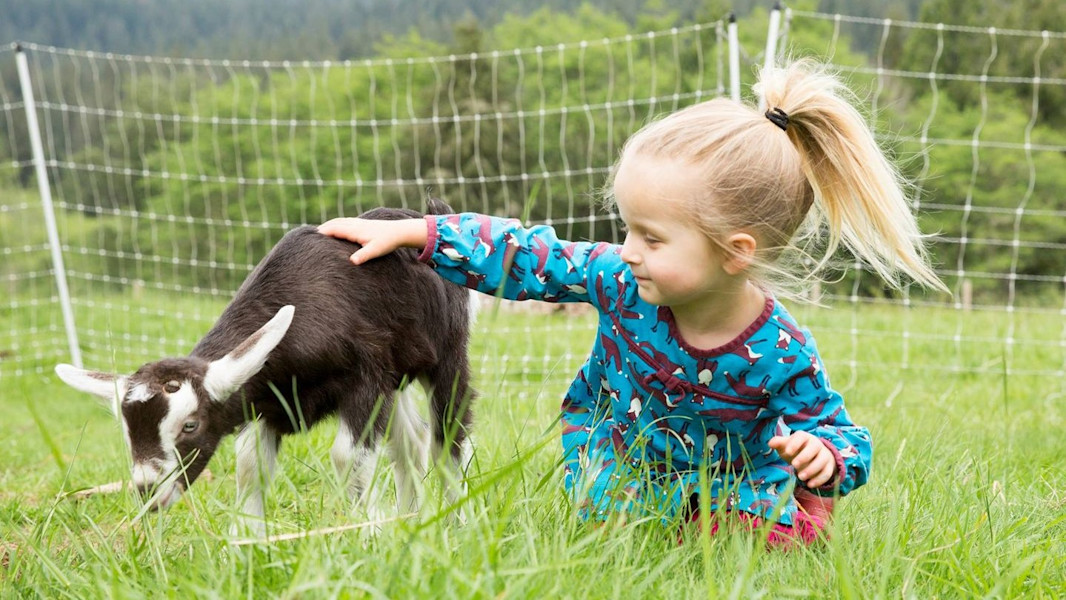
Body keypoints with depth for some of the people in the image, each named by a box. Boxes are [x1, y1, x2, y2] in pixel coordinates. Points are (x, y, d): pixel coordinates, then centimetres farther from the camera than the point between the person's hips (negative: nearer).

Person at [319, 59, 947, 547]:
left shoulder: (781, 355, -31)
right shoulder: (623, 281, -26)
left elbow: (844, 434, -18)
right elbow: (529, 257, -15)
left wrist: (825, 456, -44)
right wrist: (410, 232, -16)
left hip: (725, 483, -1)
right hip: (614, 460, 1)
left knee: (785, 531, -14)